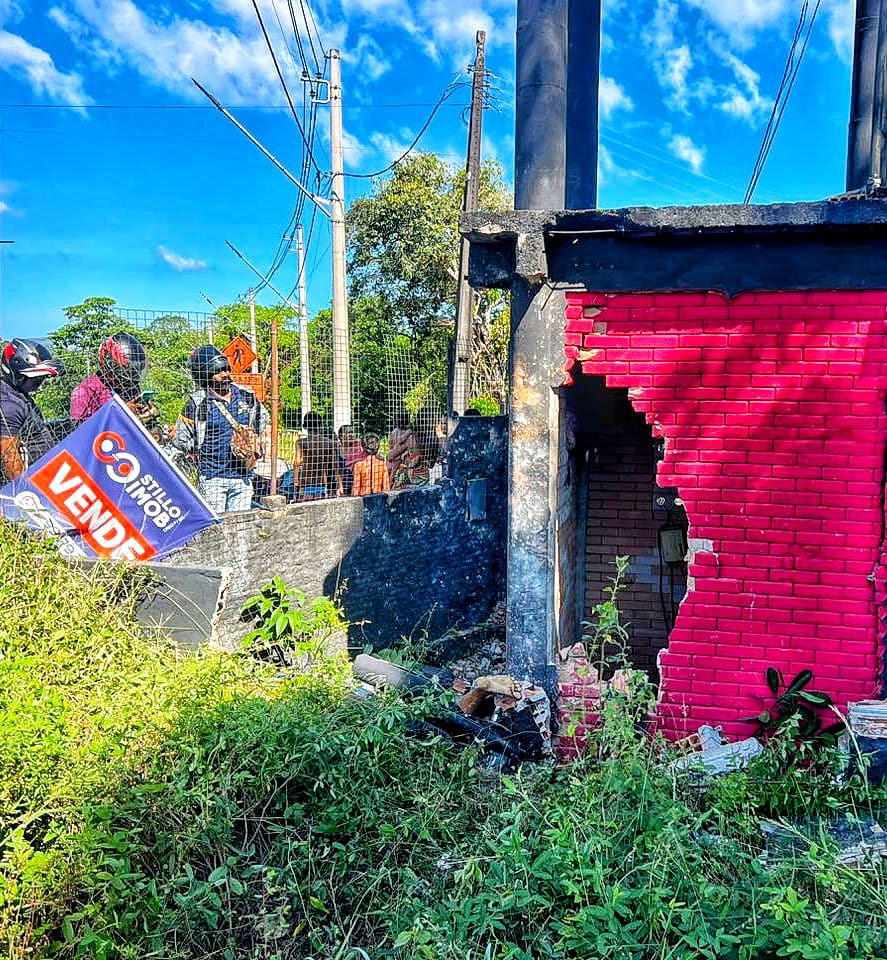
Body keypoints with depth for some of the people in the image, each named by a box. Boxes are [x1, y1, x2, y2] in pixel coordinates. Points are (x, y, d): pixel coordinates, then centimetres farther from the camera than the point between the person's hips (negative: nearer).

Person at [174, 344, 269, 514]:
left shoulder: (246, 396, 5)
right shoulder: (198, 403, -7)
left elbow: (262, 417, 25)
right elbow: (181, 439, 0)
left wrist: (253, 442, 14)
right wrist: (205, 451, -1)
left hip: (243, 477, 4)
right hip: (212, 479, -4)